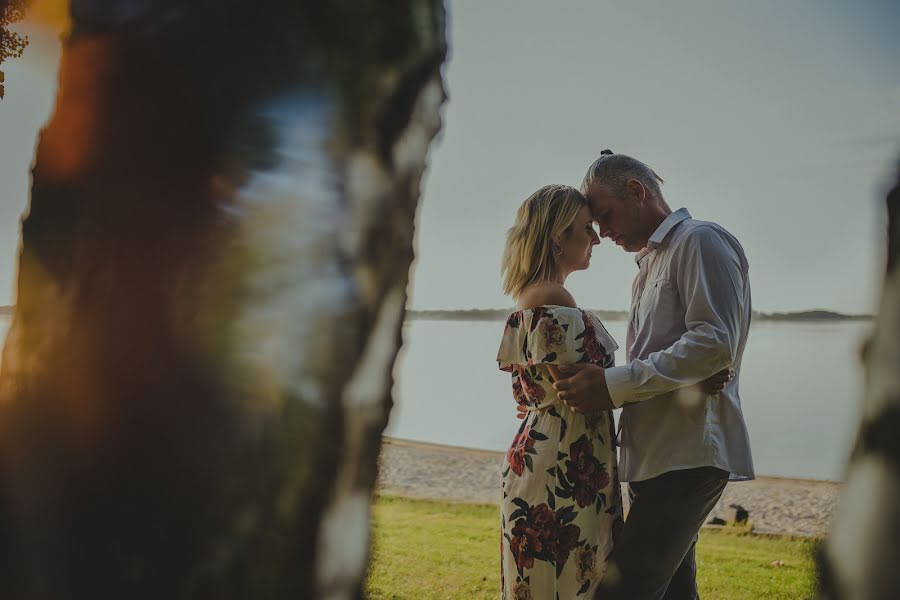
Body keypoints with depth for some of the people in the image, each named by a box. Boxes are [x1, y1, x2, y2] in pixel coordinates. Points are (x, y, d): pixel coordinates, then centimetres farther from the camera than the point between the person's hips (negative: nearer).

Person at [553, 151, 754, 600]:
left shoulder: (699, 241, -4)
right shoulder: (650, 264, 25)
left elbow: (715, 343, -18)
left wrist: (615, 384, -20)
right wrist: (600, 388, 6)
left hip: (688, 456, -10)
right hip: (656, 457, 10)